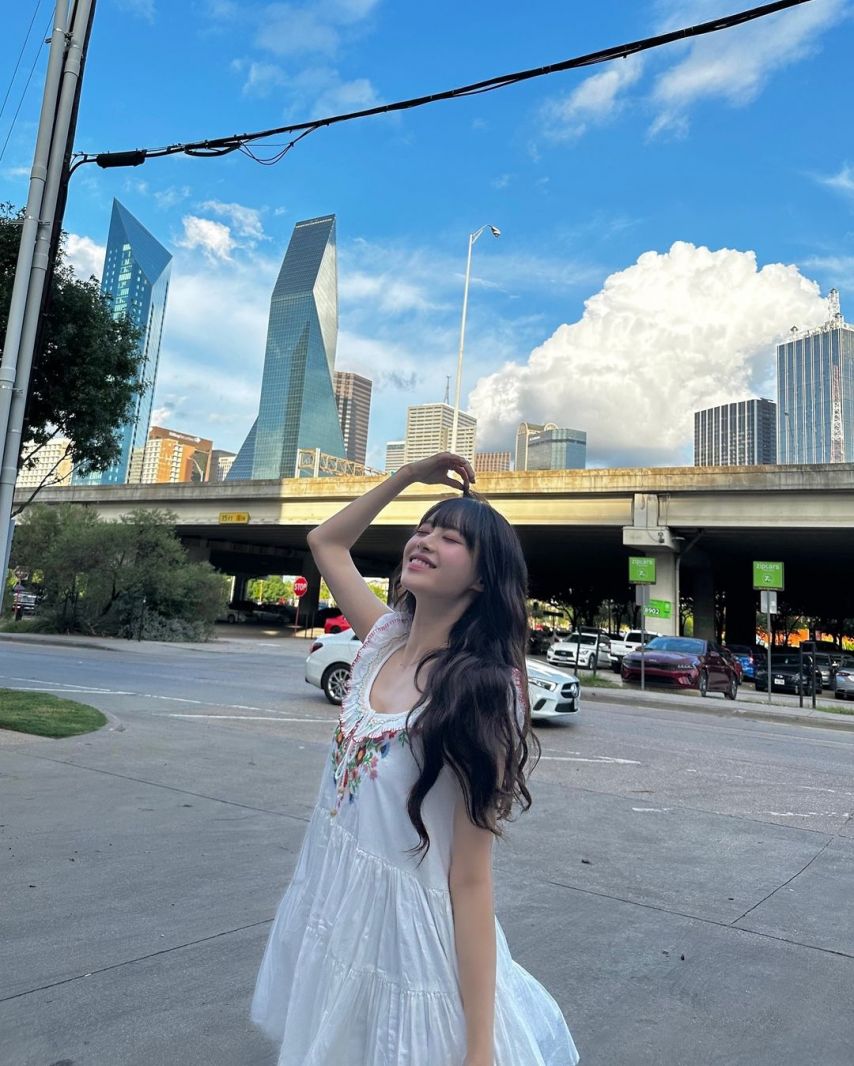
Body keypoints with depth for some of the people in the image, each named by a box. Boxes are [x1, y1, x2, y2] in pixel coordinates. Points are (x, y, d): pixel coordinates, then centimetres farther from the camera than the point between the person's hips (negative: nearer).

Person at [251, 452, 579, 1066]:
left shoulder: (481, 691, -23)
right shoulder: (385, 640, -5)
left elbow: (471, 879, -20)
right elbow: (326, 542, 9)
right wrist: (411, 474, 4)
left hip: (406, 933, -6)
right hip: (331, 909, 7)